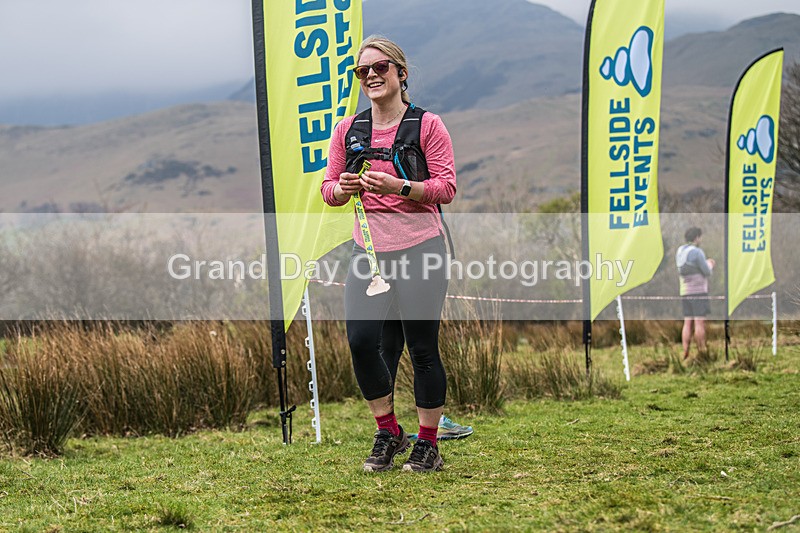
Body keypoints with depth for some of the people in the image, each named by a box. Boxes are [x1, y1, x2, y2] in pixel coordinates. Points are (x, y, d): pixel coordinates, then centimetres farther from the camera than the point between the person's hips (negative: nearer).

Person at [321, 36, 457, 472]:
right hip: (368, 248, 4)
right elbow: (329, 189, 14)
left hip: (419, 246, -4)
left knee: (422, 348, -1)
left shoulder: (427, 125, -1)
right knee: (360, 341, -6)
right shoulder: (348, 129, 11)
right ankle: (387, 432, 15)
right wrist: (343, 188, -10)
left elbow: (446, 189, -5)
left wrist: (399, 186, -20)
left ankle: (427, 444, 13)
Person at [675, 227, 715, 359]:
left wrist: (706, 264, 24)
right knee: (700, 323, -7)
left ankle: (685, 354, 0)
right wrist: (709, 265, 14)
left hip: (685, 292, 7)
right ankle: (703, 353, -9)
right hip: (698, 292, -7)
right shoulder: (697, 252, -13)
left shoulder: (680, 252, 12)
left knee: (687, 323, 5)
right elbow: (707, 273, -10)